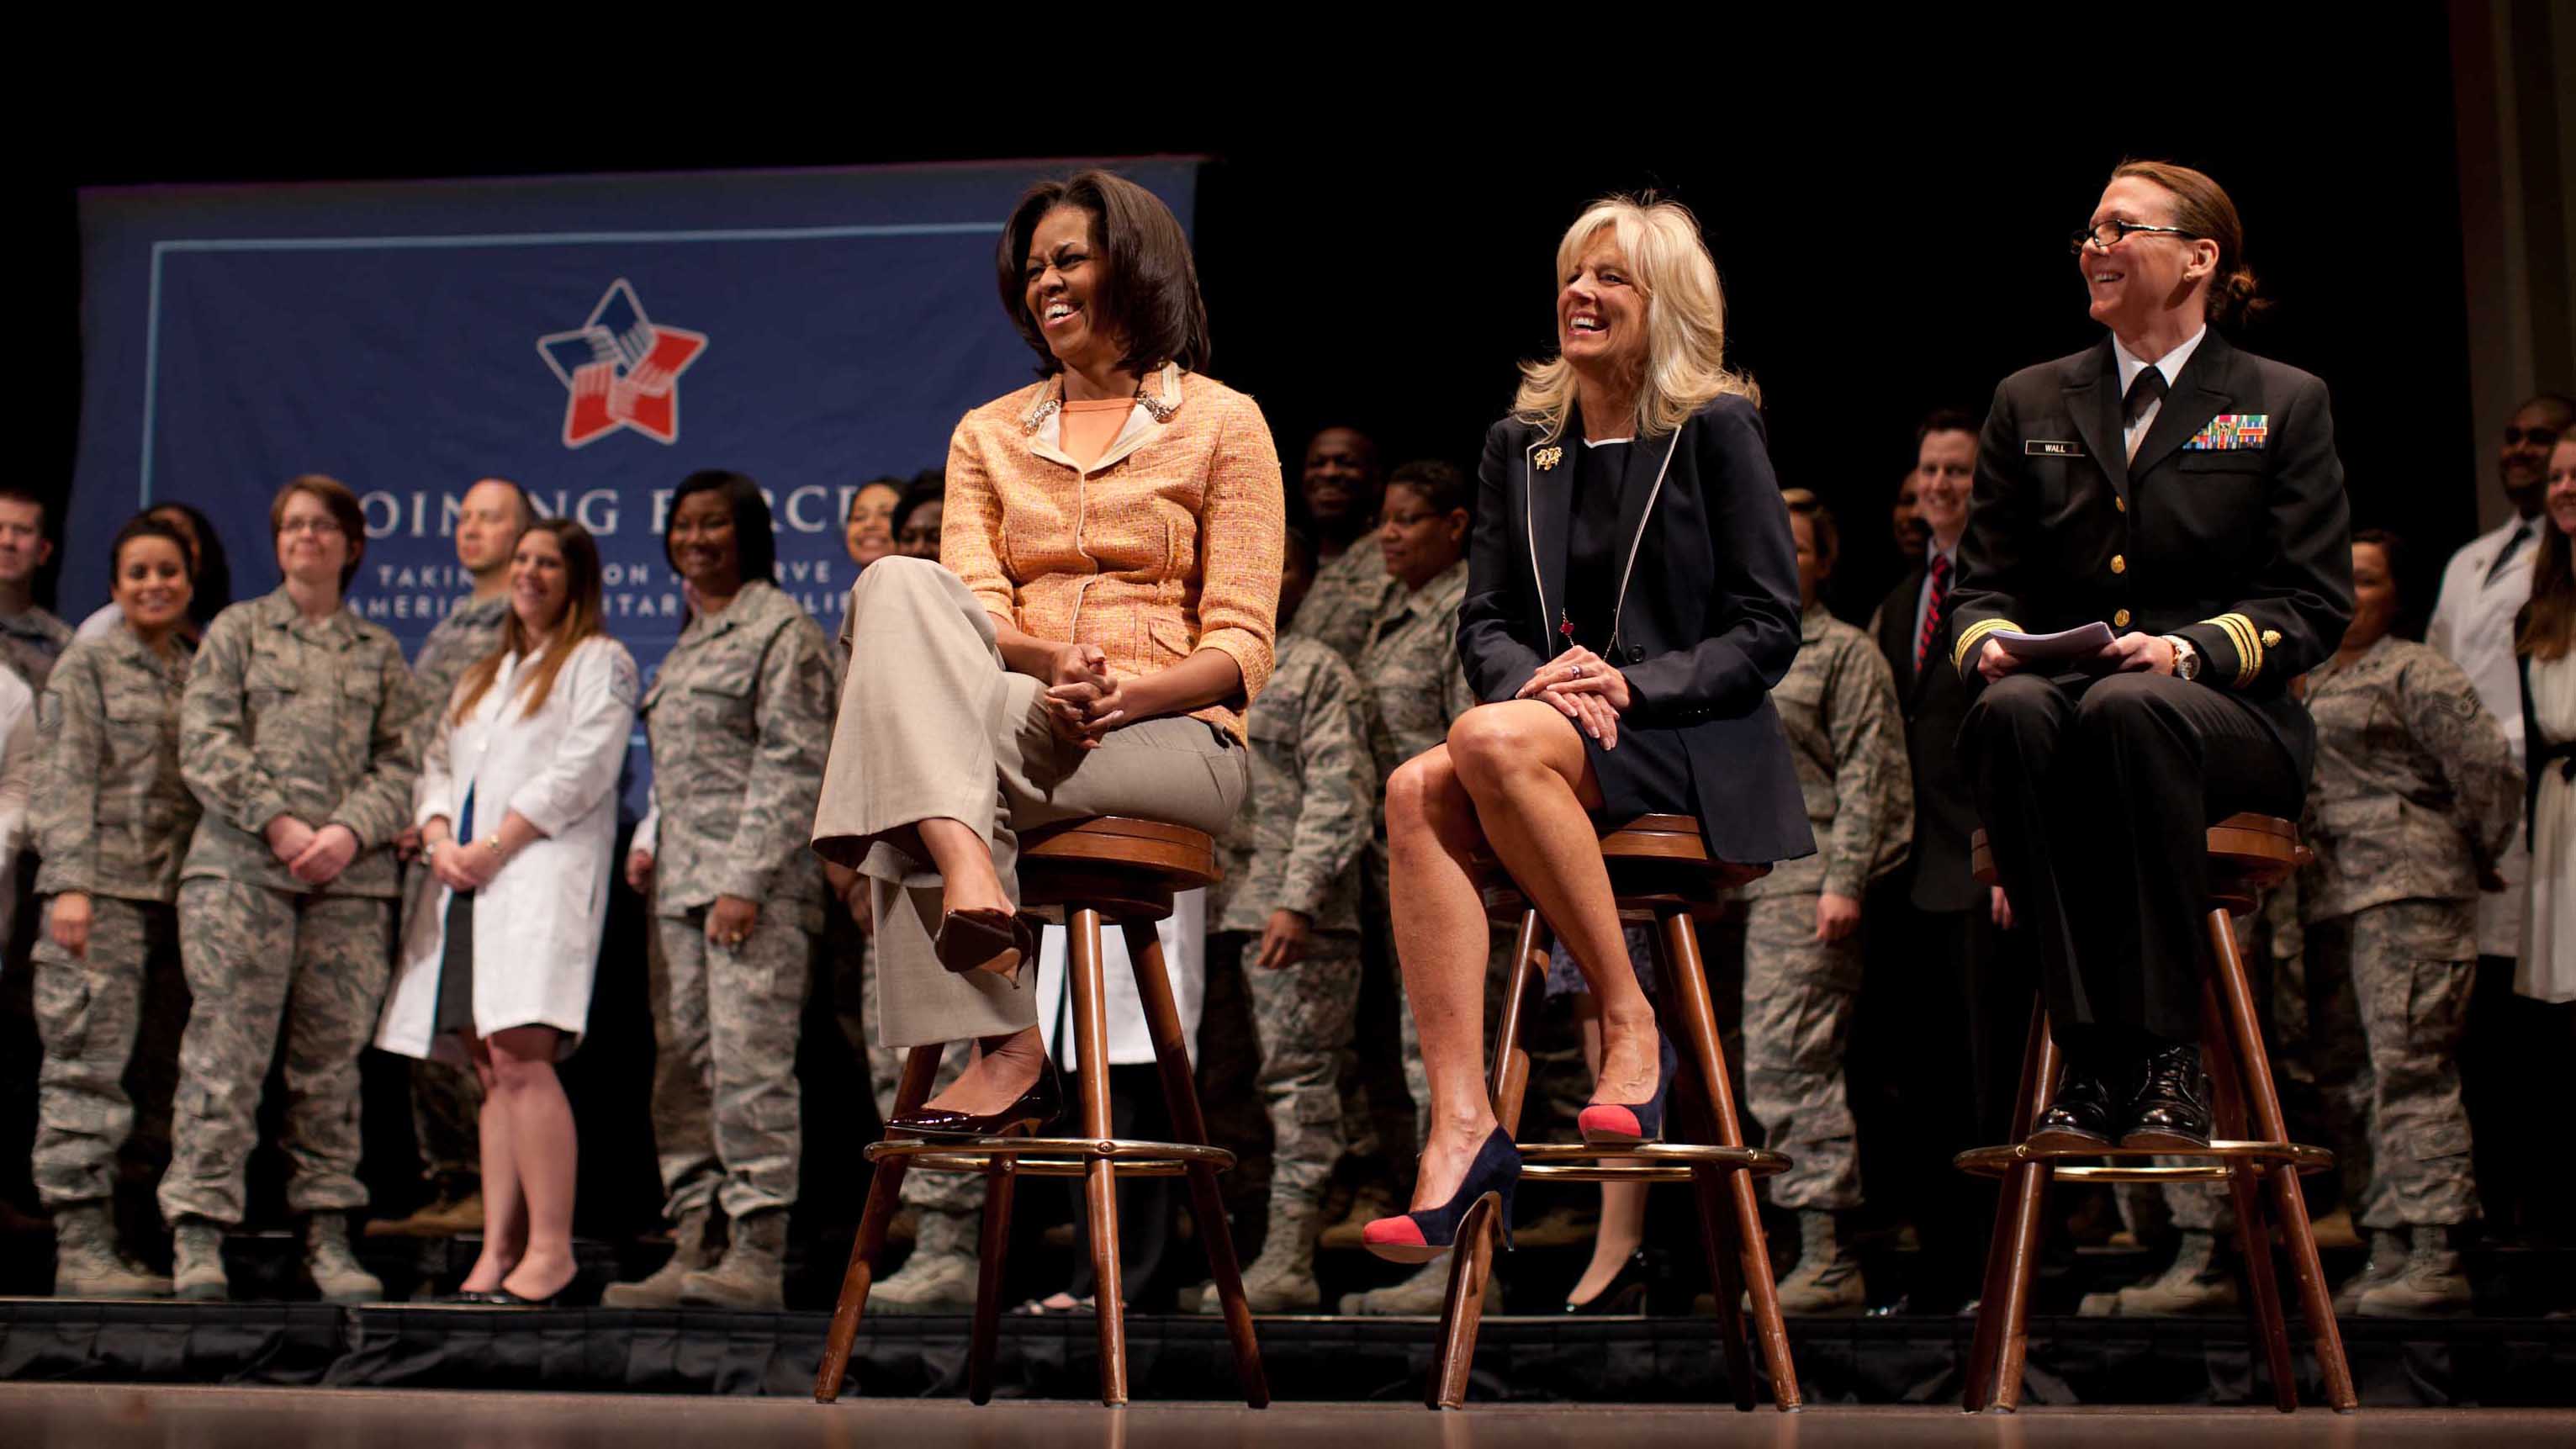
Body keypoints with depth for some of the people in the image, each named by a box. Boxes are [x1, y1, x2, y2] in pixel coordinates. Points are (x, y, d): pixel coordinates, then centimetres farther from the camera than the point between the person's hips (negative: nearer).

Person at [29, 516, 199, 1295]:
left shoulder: (199, 673, 18)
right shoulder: (88, 665, 4)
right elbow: (65, 780, -3)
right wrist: (70, 882, -13)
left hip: (176, 890, 5)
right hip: (104, 887, -5)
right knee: (89, 1061, -7)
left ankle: (105, 1243, 6)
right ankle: (81, 1245, -7)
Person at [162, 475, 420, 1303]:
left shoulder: (379, 652, 17)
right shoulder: (238, 631, 12)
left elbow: (399, 762, 9)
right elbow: (204, 743, 1)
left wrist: (350, 831, -9)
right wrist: (276, 823, -10)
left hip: (351, 875, 2)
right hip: (239, 865, -2)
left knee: (333, 1056, 2)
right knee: (226, 1048, -7)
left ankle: (328, 1235, 7)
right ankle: (198, 1233, -6)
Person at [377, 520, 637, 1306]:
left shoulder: (599, 661, 7)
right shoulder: (481, 675, 28)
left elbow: (582, 769, -6)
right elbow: (437, 764, 22)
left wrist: (493, 847, -11)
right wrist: (440, 841, 1)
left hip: (545, 877, -7)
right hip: (469, 884, 7)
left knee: (521, 1058, -18)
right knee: (492, 1072, 1)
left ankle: (550, 1249, -17)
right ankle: (499, 1248, 0)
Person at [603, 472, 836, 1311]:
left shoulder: (782, 630, -4)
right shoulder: (691, 639, 22)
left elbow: (793, 765, -12)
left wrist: (746, 880, -18)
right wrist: (649, 841, 11)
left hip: (755, 886, -9)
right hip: (681, 885, 9)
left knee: (749, 1063, -12)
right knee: (682, 1071, 6)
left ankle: (757, 1256, -11)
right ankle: (690, 1253, 9)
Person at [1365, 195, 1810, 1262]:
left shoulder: (1715, 430, 3)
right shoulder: (1519, 445, 18)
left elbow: (1767, 627, -2)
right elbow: (1483, 622, 14)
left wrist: (1633, 685, -15)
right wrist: (1536, 676, -9)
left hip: (1690, 742, -5)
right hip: (1550, 723, 5)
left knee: (1493, 741, -35)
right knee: (1418, 791, -30)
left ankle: (1631, 1025, -22)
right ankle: (1461, 1126, -37)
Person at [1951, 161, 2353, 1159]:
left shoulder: (2284, 404, 12)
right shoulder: (2032, 403, 20)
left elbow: (2315, 603, 3)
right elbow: (1983, 580, 18)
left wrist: (2193, 648, -16)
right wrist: (1987, 644, -7)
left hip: (2229, 713, -2)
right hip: (2060, 693, 3)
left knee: (2129, 710, -39)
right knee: (2011, 712, -36)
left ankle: (2167, 1058, -34)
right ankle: (2091, 1053, -36)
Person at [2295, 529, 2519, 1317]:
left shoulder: (2414, 673, -2)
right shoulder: (2305, 682, 20)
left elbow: (2491, 770, -7)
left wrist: (2475, 856, 3)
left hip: (2407, 889, -8)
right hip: (2328, 900, 8)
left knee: (2409, 1068, -13)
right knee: (2346, 1080, 6)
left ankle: (2436, 1258, -15)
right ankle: (2390, 1251, 12)